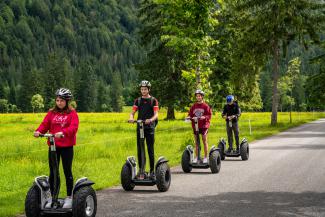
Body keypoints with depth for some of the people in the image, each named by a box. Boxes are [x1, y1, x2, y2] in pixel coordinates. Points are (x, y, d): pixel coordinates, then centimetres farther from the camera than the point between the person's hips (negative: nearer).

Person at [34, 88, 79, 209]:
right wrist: (39, 131, -20)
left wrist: (63, 132, -33)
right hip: (53, 146, 4)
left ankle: (69, 198, 14)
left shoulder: (72, 113, -2)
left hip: (67, 146, -4)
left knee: (67, 171, 3)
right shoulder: (51, 113, 9)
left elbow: (74, 127, -16)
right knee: (52, 172, 8)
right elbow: (45, 124, 1)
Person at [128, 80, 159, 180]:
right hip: (140, 127, 3)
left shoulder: (153, 100, 2)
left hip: (150, 127, -2)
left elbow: (156, 114, -7)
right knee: (140, 150, 2)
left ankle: (152, 171, 6)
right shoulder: (138, 100, 10)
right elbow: (132, 112, 3)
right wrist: (131, 118, -21)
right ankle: (141, 171, 8)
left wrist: (150, 120, -28)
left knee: (150, 150, -1)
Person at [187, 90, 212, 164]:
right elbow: (190, 114, 9)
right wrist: (189, 117, -12)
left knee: (205, 141, -1)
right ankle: (196, 157, 13)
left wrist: (204, 117, -23)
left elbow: (209, 115, -5)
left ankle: (205, 157, 5)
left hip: (204, 125, -4)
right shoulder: (194, 106, 8)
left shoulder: (205, 106, -2)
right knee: (196, 142, 8)